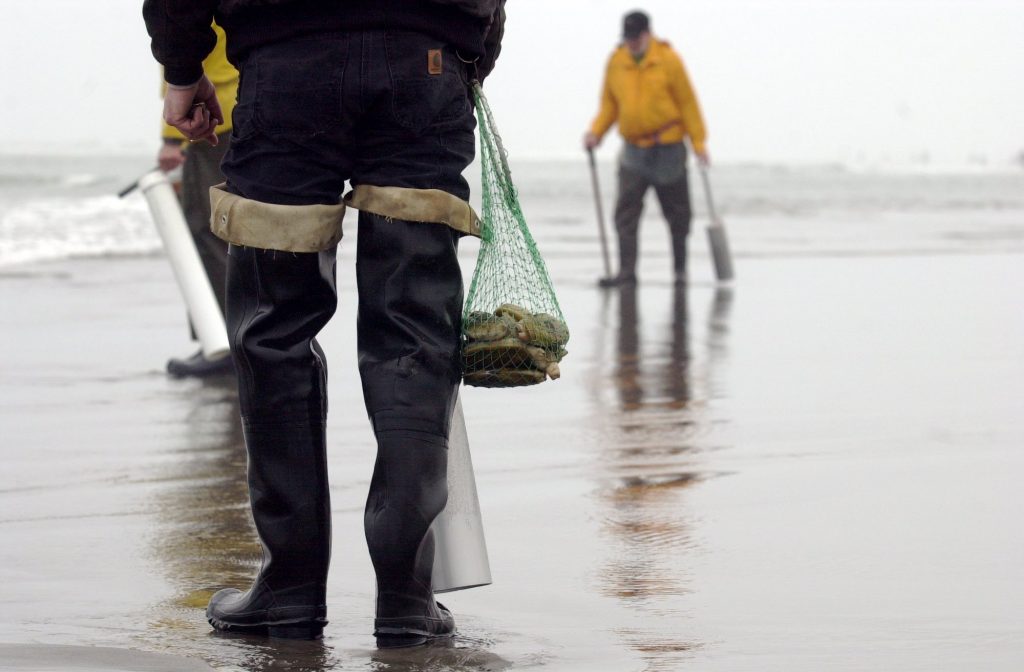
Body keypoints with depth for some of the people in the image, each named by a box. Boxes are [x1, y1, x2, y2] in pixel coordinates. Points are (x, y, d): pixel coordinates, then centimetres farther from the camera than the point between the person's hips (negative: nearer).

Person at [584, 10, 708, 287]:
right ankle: (627, 271, -9)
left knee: (676, 212, 8)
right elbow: (609, 105, 12)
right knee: (626, 211, -8)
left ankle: (680, 268, 21)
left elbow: (687, 102, -5)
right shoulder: (616, 62, 4)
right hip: (633, 149, 3)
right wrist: (596, 132, -4)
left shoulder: (668, 60, -7)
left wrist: (699, 142, -7)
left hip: (668, 148, -3)